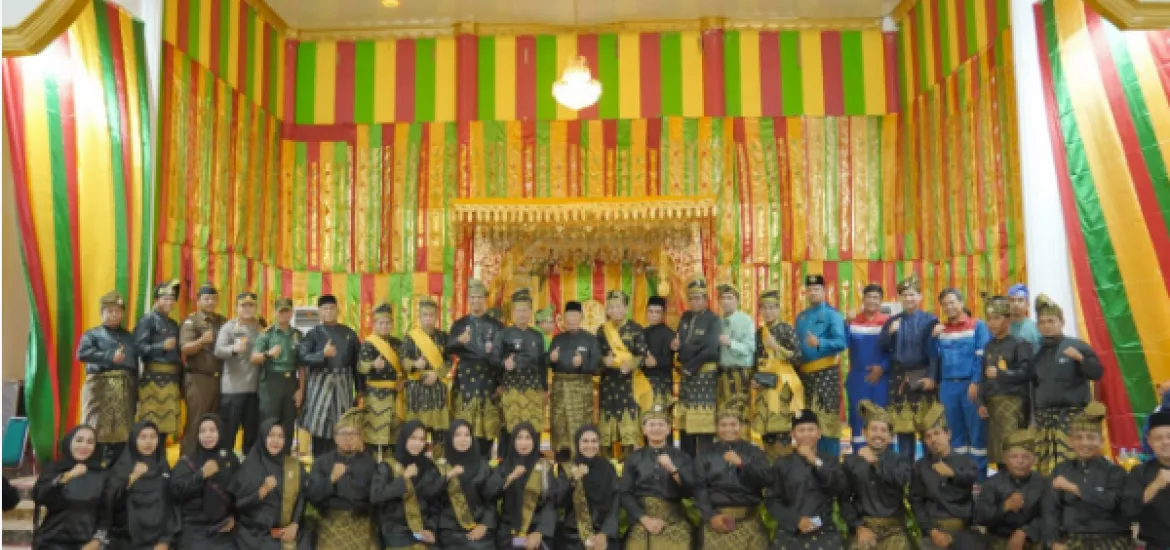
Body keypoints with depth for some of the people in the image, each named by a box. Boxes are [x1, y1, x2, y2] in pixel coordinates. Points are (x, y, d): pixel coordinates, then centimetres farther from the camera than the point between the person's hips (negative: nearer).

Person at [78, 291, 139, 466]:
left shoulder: (129, 337, 18)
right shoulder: (92, 334, 6)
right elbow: (82, 353, -12)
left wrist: (136, 390, 9)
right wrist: (110, 357, -16)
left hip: (125, 388, 4)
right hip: (100, 386, -4)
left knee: (122, 430, 5)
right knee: (97, 429, -4)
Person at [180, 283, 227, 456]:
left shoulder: (223, 321, 14)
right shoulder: (191, 321, -3)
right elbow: (185, 348, -14)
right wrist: (202, 340, -31)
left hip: (220, 378, 6)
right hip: (198, 378, -5)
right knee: (195, 422, -4)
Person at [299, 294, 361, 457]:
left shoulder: (349, 333, 9)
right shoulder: (313, 333, 2)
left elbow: (356, 361, 10)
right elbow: (303, 358, -7)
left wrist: (360, 388, 8)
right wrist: (323, 354, -21)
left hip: (343, 383, 2)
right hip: (320, 382, -2)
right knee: (320, 424, 0)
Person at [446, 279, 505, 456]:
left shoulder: (496, 325, 10)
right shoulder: (459, 324, 9)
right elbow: (448, 349, -5)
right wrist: (459, 341, -23)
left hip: (489, 379, 0)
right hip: (465, 379, 0)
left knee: (487, 426, 0)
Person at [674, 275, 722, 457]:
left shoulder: (714, 320, -7)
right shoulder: (685, 317, 13)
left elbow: (709, 350, -17)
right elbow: (677, 343, 6)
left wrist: (690, 366, -12)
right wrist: (677, 345, -16)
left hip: (705, 374, -6)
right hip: (687, 375, 6)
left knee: (704, 424, -5)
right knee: (685, 423, 8)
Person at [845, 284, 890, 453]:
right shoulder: (853, 321, 6)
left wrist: (883, 367, -12)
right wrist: (847, 323, -22)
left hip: (881, 378, -1)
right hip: (857, 378, 1)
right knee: (857, 417, 3)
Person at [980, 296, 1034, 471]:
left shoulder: (1019, 344, -2)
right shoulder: (988, 347, 17)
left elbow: (1026, 372, -10)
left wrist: (1000, 373, -10)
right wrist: (982, 402, 9)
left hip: (1013, 400, -6)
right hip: (992, 401, 6)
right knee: (996, 449, 8)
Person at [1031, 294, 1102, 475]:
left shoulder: (1076, 346, -2)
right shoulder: (1037, 351, 11)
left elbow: (1097, 373, -6)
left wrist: (1080, 358, -19)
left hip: (1071, 414, -5)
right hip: (1043, 415, 5)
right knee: (1044, 466, 5)